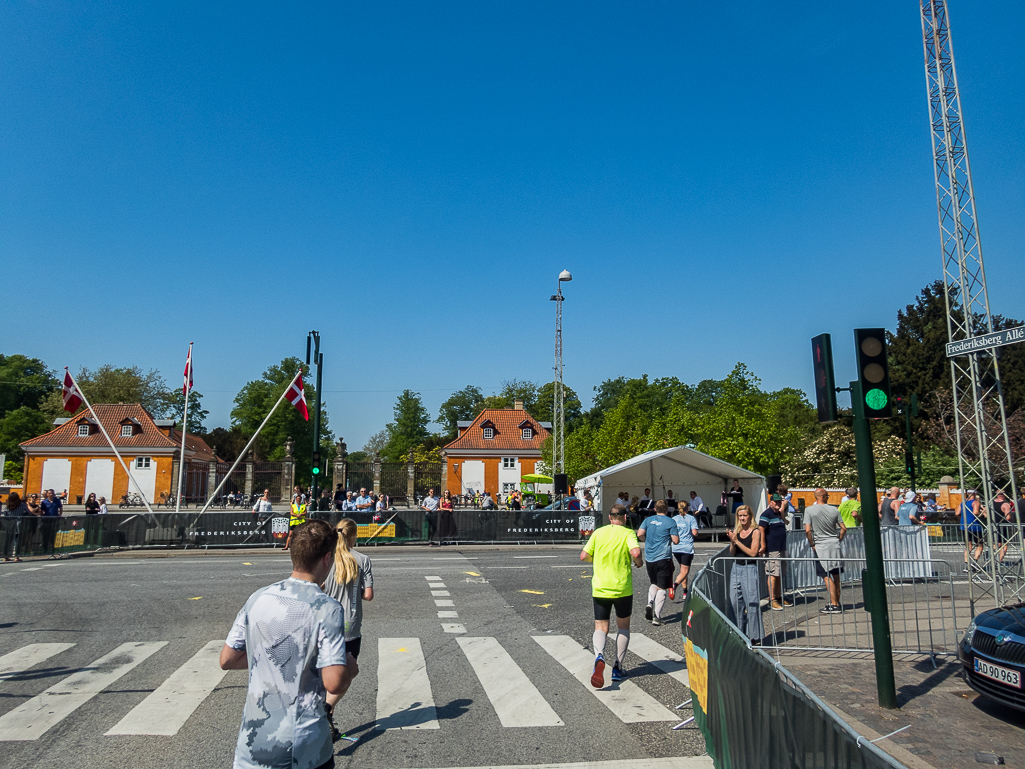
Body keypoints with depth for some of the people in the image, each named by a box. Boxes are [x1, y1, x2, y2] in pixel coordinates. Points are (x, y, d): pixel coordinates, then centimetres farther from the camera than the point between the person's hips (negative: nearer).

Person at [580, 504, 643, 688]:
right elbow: (636, 552, -23)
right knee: (623, 626, 19)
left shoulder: (598, 532, 3)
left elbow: (584, 556, 1)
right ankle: (618, 668, 19)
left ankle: (599, 657, -23)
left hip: (600, 588, 1)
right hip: (622, 588, -1)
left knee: (600, 627, 7)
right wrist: (638, 562, -2)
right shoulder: (628, 533, -5)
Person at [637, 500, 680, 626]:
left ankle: (650, 603, -3)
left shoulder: (648, 520, 7)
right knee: (662, 588, 2)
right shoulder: (670, 522, -3)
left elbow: (640, 534, -3)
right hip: (664, 558, -4)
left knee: (654, 583, 22)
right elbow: (676, 541, -7)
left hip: (649, 558, 4)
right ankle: (656, 616, -4)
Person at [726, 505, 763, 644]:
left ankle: (755, 636, 7)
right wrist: (732, 541, -9)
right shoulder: (736, 531, 9)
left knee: (752, 603, -3)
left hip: (750, 569, -6)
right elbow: (732, 553, 9)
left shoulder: (755, 532, -6)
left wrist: (737, 541, -17)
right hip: (736, 568, 6)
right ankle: (741, 634, 22)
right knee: (735, 602, 9)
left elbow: (753, 552, -15)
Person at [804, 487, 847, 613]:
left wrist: (812, 544, -3)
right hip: (834, 544, 4)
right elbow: (844, 529, 6)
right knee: (836, 575, 12)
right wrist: (838, 540, 16)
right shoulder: (834, 510, 4)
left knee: (826, 576, -3)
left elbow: (808, 530, -13)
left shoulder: (809, 510, -6)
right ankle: (837, 602, 21)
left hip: (820, 546, -4)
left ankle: (834, 604, -4)